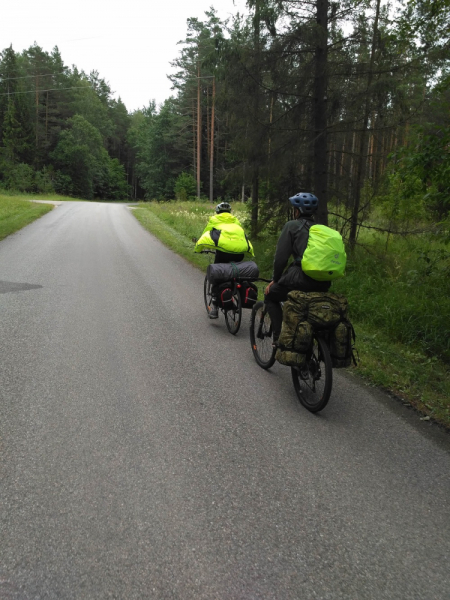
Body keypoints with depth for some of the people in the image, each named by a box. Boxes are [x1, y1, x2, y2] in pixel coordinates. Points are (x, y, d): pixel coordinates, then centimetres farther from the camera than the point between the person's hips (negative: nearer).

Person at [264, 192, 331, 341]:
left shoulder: (292, 226, 2)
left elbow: (281, 256, -3)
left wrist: (275, 279, 9)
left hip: (301, 278, -6)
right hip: (323, 283, 6)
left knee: (270, 296, 19)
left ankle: (280, 336, 11)